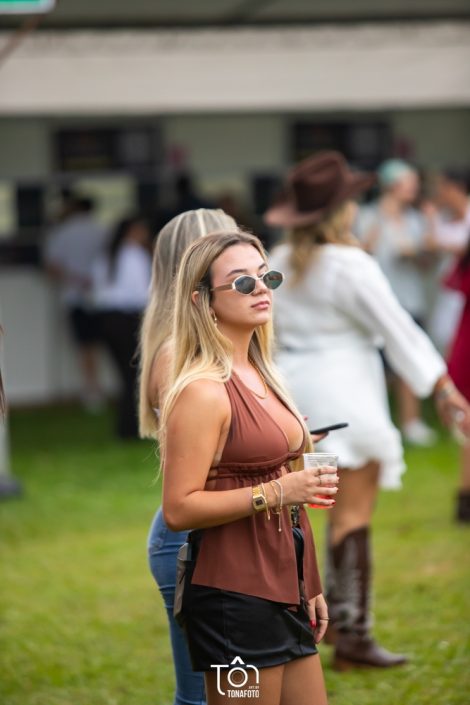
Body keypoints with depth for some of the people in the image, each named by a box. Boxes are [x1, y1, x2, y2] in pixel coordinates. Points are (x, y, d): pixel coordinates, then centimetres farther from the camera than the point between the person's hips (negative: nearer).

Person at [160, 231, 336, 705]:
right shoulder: (203, 391, -14)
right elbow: (178, 510, -19)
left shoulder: (260, 377, 12)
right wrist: (277, 492, -23)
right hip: (235, 595, -9)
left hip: (285, 590, 9)